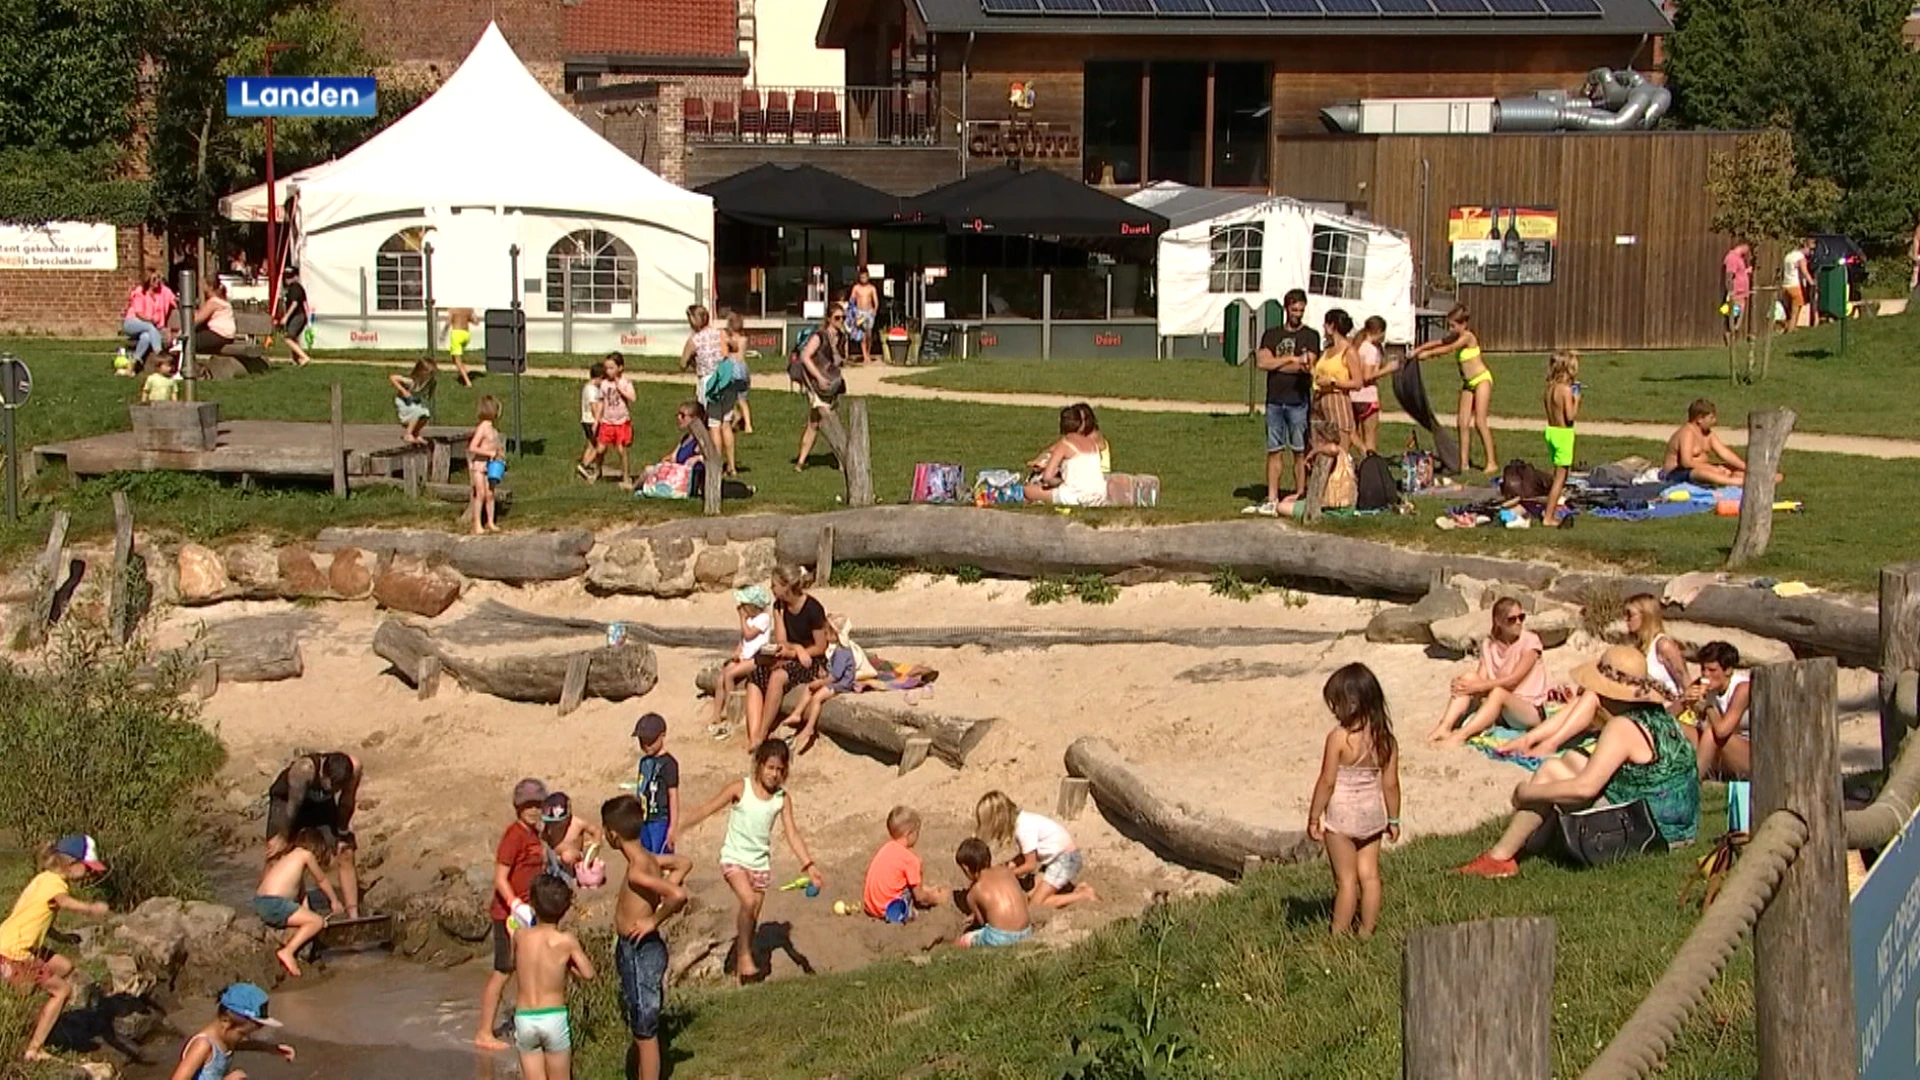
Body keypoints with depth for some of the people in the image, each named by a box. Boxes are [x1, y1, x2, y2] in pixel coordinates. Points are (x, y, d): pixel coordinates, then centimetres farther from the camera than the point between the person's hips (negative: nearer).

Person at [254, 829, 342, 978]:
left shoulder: (289, 856, 27)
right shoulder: (306, 854, 4)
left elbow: (301, 890, 25)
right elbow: (322, 880, 16)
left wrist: (306, 913, 18)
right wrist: (335, 901, 31)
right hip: (274, 904, -9)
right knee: (317, 922, -11)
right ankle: (288, 952, -18)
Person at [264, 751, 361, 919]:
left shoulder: (353, 767, -31)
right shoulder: (304, 768, -43)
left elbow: (347, 801, -13)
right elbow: (293, 806, -30)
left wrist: (342, 833, -3)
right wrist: (284, 838, -18)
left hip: (322, 804, 4)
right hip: (287, 799, -3)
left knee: (345, 856, -4)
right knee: (276, 854, -14)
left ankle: (353, 915, 2)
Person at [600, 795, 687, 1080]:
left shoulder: (637, 871, -26)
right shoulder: (648, 859, 1)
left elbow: (678, 895, -38)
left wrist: (654, 921, -24)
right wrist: (653, 902, 13)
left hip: (641, 953, -9)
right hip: (632, 950, 9)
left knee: (645, 1032, 2)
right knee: (638, 1028, 21)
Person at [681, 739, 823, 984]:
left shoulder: (782, 798, -1)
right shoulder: (741, 788, -10)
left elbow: (792, 834, 0)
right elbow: (707, 810, -6)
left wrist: (809, 865, -8)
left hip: (760, 862, 4)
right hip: (735, 857, -4)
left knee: (752, 917, 8)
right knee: (749, 902, -26)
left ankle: (741, 970, 23)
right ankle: (745, 957, -13)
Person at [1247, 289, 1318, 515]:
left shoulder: (1310, 336, 6)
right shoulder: (1271, 335, 14)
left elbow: (1308, 366, -9)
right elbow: (1261, 362, -1)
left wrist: (1276, 363, -9)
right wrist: (1290, 359, -7)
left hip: (1299, 401, -3)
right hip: (1274, 401, 3)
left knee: (1300, 452, -3)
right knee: (1274, 451, 2)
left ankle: (1300, 498, 0)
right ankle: (1271, 501, 4)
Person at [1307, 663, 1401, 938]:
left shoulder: (1339, 738, -20)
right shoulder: (1385, 738, -4)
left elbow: (1327, 782, -16)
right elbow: (1390, 784, 1)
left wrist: (1314, 817, -6)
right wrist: (1394, 819, 13)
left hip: (1342, 815, -5)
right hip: (1372, 814, 5)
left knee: (1346, 879, 2)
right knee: (1369, 875, 12)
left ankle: (1339, 935, 9)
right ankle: (1367, 932, 19)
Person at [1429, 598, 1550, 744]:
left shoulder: (1530, 641, -8)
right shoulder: (1489, 646, 7)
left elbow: (1513, 680, -17)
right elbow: (1482, 679, -5)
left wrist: (1478, 686, -23)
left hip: (1531, 711, -5)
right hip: (1500, 715, 5)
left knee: (1498, 692, -36)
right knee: (1468, 678, -16)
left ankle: (1460, 736, -49)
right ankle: (1444, 728, -31)